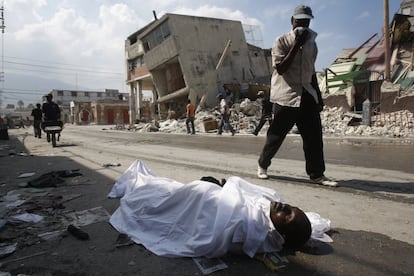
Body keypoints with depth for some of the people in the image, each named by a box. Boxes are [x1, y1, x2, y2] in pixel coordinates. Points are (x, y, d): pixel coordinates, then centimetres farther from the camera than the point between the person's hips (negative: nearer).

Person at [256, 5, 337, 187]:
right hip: (286, 96, -5)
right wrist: (296, 45, -15)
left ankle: (317, 174, 5)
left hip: (307, 95, 6)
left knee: (314, 135, -2)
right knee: (276, 134, 2)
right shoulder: (282, 41, -2)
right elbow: (280, 68, -13)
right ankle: (262, 165, 22)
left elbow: (311, 72, 21)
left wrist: (318, 95, 18)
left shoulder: (311, 43, 17)